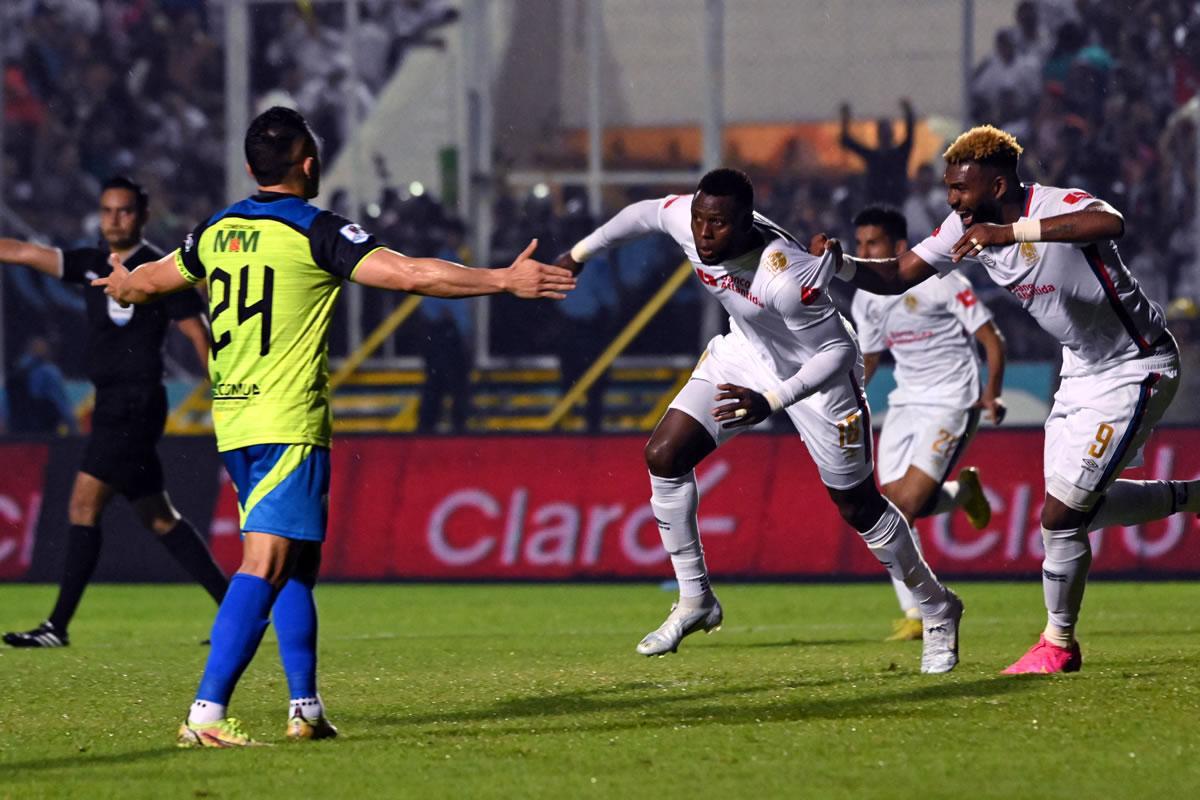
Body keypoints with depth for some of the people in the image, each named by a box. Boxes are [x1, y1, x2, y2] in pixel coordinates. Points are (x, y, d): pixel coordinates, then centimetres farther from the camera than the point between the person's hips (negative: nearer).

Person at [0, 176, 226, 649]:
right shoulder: (92, 265, 13)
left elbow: (199, 336, -6)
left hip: (136, 403, -8)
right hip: (112, 406, 8)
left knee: (83, 507, -12)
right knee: (159, 519, 11)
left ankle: (58, 626, -12)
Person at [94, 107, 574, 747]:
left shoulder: (216, 232, 11)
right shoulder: (315, 232, -10)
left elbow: (151, 281, 29)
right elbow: (409, 274, -17)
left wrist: (121, 286, 53)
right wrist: (506, 281, -12)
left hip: (232, 421, 8)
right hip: (288, 425, -8)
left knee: (299, 564, 18)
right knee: (265, 566, -12)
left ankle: (306, 708, 20)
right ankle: (205, 713, -22)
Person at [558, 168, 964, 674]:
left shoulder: (787, 277, -41)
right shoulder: (685, 219, -24)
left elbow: (838, 352, -31)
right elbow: (645, 214, 1)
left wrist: (770, 402, -42)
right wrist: (579, 254, 11)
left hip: (816, 374, -6)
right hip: (745, 353, 6)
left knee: (858, 508, 4)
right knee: (664, 456, -4)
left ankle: (936, 610, 27)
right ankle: (695, 600, 10)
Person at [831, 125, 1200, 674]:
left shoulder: (1059, 207, -29)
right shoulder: (967, 227, -5)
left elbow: (1110, 224, -52)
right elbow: (896, 277, 0)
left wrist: (1012, 231, -55)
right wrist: (839, 266, -20)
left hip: (1133, 370, -9)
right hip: (1082, 370, 9)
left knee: (1060, 515, -10)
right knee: (1078, 508, 16)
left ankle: (1059, 644, 9)